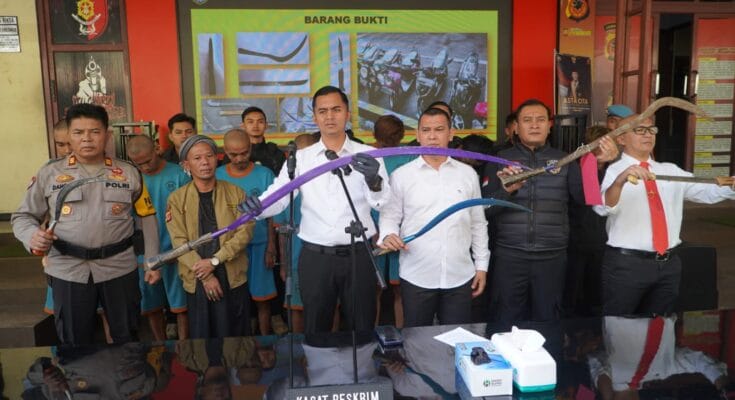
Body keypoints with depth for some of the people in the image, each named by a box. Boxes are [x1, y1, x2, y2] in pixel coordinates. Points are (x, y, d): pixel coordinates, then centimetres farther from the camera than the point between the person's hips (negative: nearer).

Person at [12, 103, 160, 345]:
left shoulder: (128, 173, 4)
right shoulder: (49, 173, 4)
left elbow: (147, 218, 7)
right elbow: (23, 216, 9)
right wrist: (32, 235, -14)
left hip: (119, 268, 0)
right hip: (69, 269, 0)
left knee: (127, 339, 14)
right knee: (75, 344, 12)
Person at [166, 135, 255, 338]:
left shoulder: (235, 193, 3)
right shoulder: (177, 199, 1)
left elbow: (245, 231, -6)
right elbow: (179, 242, -5)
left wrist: (215, 260, -15)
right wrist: (205, 276, -12)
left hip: (234, 278, 0)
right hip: (197, 281, 0)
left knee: (236, 336, 10)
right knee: (202, 337, 11)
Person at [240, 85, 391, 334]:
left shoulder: (368, 155, 0)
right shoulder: (300, 158, 4)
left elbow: (384, 203, -11)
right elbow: (278, 196, -6)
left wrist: (374, 181, -33)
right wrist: (259, 206, -29)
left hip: (358, 255, -1)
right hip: (315, 257, 1)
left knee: (362, 329, 14)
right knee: (316, 330, 15)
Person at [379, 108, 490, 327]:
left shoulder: (468, 174, 6)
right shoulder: (401, 175, 0)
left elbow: (478, 223, 11)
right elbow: (389, 216, 3)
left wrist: (482, 265, 9)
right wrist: (388, 235, -19)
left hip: (460, 277, 2)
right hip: (416, 278, -1)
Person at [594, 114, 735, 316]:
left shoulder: (670, 170, 13)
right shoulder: (612, 171, -8)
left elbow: (708, 191, 5)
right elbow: (602, 208, -26)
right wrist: (620, 180, -46)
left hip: (669, 263, 6)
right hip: (627, 264, -6)